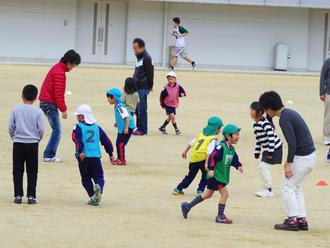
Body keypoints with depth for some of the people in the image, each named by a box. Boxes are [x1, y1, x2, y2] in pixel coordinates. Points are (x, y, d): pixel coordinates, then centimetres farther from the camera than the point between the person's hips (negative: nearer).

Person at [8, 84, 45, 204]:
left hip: (18, 144, 0)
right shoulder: (38, 112, -6)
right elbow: (41, 129, -6)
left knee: (17, 171, 8)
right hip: (33, 144, 0)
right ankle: (31, 196, 4)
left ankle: (18, 195, 5)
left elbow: (11, 127, -2)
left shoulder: (15, 110, -4)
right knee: (32, 172, 6)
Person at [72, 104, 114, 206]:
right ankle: (99, 187, -28)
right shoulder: (96, 127, 14)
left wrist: (80, 152, -27)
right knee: (99, 177, 6)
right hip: (96, 156, 3)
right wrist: (110, 154, 22)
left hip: (83, 157, -3)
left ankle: (93, 197, 1)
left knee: (86, 178, 11)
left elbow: (77, 140, -17)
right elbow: (106, 140, 15)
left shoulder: (78, 127, 0)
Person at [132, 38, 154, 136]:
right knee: (137, 109, 10)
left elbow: (149, 74, -15)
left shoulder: (146, 58, -12)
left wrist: (150, 86, -13)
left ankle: (142, 129, -1)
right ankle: (139, 127, 16)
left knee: (141, 109, -6)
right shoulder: (139, 58, 17)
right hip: (137, 87, 9)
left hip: (143, 88, -9)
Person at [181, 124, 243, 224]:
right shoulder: (221, 147, -20)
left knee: (207, 195, 16)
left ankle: (187, 206, 25)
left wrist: (238, 166, -6)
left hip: (222, 176, 10)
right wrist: (211, 169, -27)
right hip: (215, 175, -10)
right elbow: (212, 157, -23)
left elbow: (234, 160, 13)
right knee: (224, 193, -10)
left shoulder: (232, 149, 8)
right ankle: (220, 217, -3)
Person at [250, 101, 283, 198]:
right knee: (263, 167, 12)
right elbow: (258, 139, 18)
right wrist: (257, 152, 19)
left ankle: (269, 190, -4)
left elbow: (271, 137, -26)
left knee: (264, 166, -11)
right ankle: (266, 189, 23)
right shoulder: (255, 124, 7)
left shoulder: (265, 123, -22)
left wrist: (270, 152, -26)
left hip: (274, 148, -10)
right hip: (267, 150, 10)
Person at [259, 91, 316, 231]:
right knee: (295, 187, 19)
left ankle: (292, 221, 0)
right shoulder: (291, 113, 13)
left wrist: (289, 163, -23)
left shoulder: (284, 119, -17)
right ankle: (302, 220, 18)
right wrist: (290, 160, 24)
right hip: (310, 156, 10)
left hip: (303, 158, -10)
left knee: (287, 186, 0)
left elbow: (292, 142, -23)